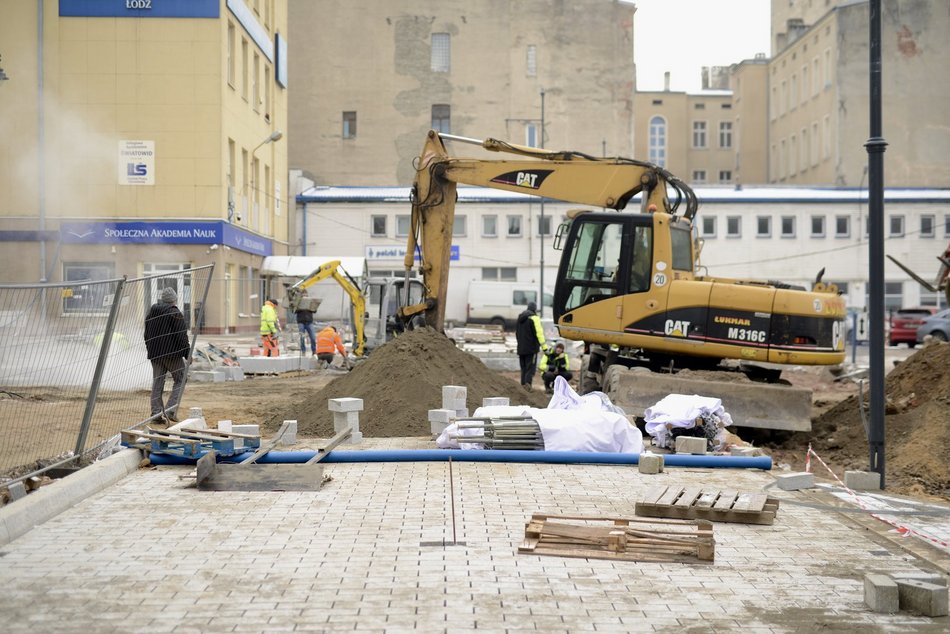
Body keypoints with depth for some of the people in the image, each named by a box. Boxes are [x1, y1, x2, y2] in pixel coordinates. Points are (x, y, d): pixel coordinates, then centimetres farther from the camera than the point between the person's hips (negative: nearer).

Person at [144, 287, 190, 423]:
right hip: (172, 352, -6)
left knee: (157, 382, 9)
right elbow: (182, 336, -13)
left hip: (154, 353, 6)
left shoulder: (151, 312, 13)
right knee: (180, 379, 5)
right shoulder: (175, 313, -10)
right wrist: (187, 354, -7)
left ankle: (156, 412, 5)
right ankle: (171, 409, -7)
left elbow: (146, 334, 19)